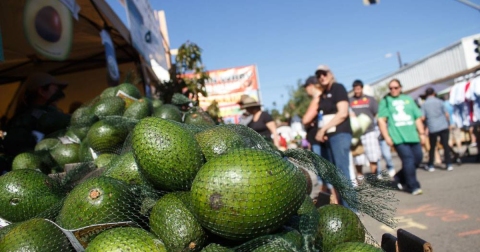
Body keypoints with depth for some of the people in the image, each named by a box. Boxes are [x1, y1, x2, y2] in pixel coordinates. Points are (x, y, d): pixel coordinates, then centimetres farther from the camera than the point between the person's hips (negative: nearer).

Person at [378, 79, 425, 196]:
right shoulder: (385, 101, 9)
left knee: (418, 158, 2)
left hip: (413, 136, 5)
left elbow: (418, 118, 18)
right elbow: (381, 120, 1)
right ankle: (413, 186, -5)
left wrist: (422, 133, 11)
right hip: (398, 137, -5)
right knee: (408, 159, -13)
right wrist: (386, 137, -7)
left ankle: (399, 177, 21)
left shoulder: (408, 99, 19)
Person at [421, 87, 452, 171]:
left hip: (432, 128, 0)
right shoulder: (439, 101, 0)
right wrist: (448, 122, 13)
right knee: (446, 145, 2)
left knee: (432, 147, 11)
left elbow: (423, 118, -6)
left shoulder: (424, 104, 0)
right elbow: (446, 114, -1)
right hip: (443, 126, 0)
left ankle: (430, 165, 15)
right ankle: (448, 164, -1)